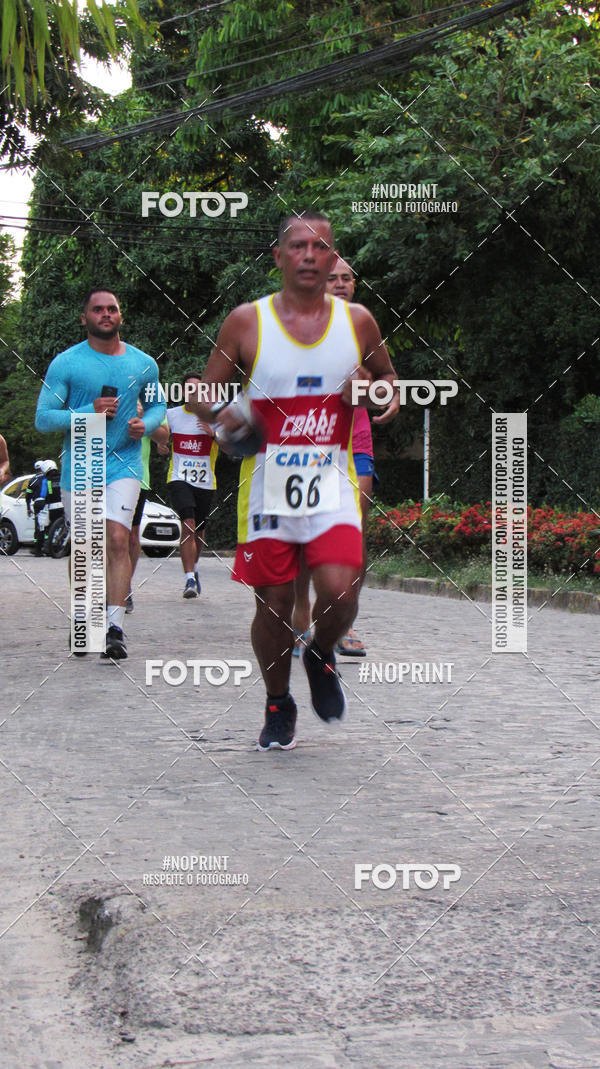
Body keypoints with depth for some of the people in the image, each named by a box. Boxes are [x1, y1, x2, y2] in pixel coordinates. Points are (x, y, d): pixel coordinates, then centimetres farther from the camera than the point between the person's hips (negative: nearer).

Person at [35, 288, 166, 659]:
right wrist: (88, 412, -19)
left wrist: (146, 424, -3)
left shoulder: (143, 364, 6)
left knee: (118, 539, -17)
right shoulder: (66, 363, -3)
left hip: (124, 464, 0)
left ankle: (115, 628, -18)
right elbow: (43, 418, -5)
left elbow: (158, 404, 21)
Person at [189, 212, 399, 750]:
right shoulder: (246, 321, 0)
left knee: (340, 589, -17)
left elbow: (388, 376, 21)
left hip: (332, 479, 1)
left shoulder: (357, 320, 5)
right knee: (274, 603, 4)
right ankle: (278, 704, 27)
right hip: (267, 480, 0)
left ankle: (321, 655, 17)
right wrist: (221, 415, -15)